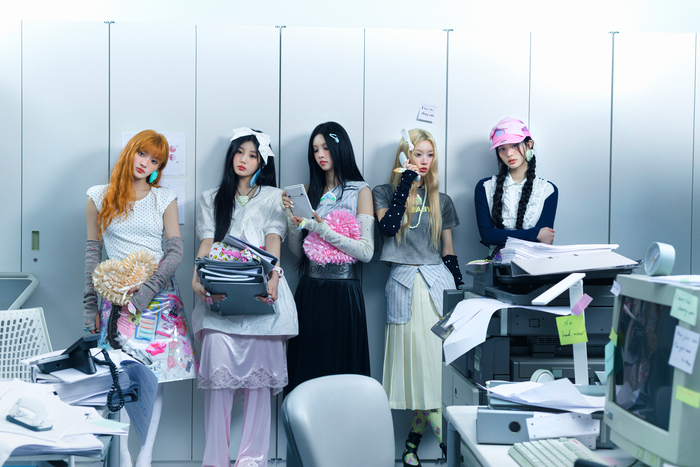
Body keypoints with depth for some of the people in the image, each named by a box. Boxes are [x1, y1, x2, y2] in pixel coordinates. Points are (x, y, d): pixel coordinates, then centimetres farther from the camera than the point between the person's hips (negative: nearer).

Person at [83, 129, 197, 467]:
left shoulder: (165, 199, 8)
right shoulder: (100, 197, 8)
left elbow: (176, 251, 2)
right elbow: (92, 252, 10)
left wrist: (148, 288, -12)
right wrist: (90, 304, 5)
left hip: (159, 295, 1)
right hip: (117, 296, 0)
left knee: (154, 376, -2)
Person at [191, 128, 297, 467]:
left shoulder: (272, 197, 17)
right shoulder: (211, 199, 23)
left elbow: (273, 241, 3)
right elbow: (206, 244, 11)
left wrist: (273, 277, -16)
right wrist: (197, 279, -8)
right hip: (220, 294, 1)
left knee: (259, 370, -7)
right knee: (218, 368, -11)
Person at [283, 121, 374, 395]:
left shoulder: (360, 191, 0)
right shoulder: (310, 191, 12)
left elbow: (366, 252, -10)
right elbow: (297, 250, 11)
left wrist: (322, 228, -16)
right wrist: (293, 217, -5)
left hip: (342, 291, -4)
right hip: (309, 289, 4)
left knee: (340, 367, 0)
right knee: (307, 367, 6)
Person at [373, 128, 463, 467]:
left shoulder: (441, 201, 15)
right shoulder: (384, 193, 9)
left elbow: (449, 254, 15)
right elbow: (388, 227, -12)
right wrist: (406, 184, -9)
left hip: (438, 282, 2)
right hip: (403, 284, -2)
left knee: (438, 358, -6)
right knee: (415, 357, -5)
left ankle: (415, 436, 5)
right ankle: (444, 438, 0)